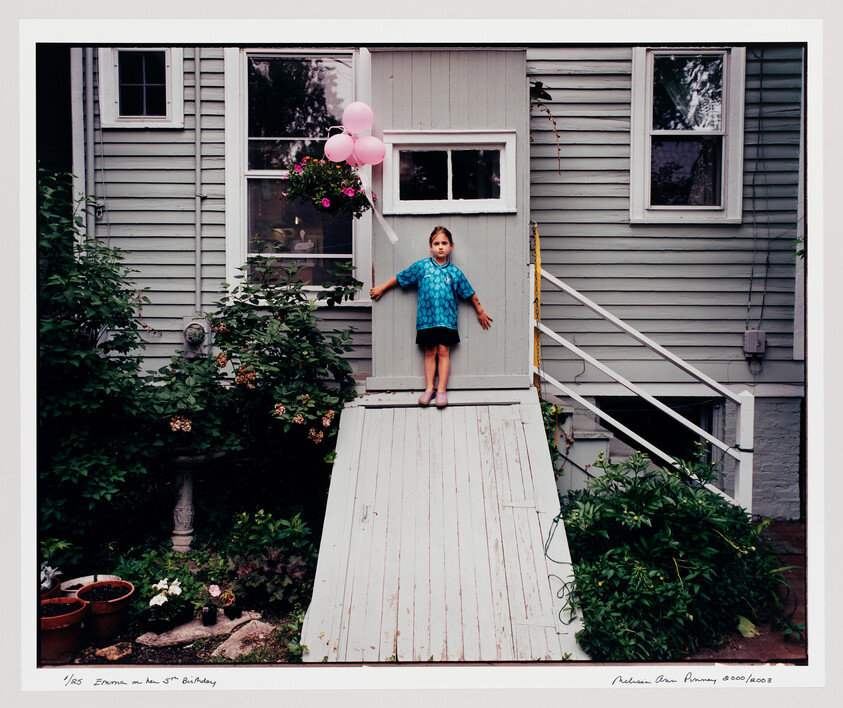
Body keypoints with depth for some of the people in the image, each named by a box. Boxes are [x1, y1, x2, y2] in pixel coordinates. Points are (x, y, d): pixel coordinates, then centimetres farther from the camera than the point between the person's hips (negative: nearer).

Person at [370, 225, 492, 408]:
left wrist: (480, 312, 18)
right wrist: (381, 289, 17)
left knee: (443, 352, 1)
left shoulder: (454, 272, 2)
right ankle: (429, 389, 12)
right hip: (426, 318, 0)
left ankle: (441, 390, 6)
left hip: (447, 319, 0)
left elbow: (470, 293, 11)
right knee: (430, 353, 6)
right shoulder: (421, 266, 1)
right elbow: (399, 278, 11)